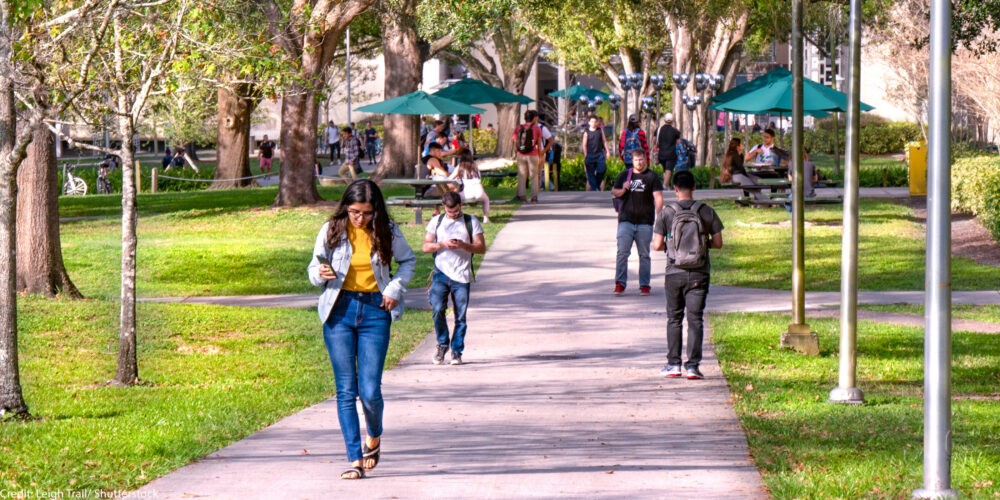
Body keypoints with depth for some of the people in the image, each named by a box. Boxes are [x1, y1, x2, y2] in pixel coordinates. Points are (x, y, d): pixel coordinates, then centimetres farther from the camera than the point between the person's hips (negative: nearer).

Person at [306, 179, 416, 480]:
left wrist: (395, 288, 2)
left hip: (374, 311, 0)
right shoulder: (332, 230, 0)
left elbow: (408, 261, 18)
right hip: (339, 310, 0)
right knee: (346, 390, -3)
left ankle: (374, 437, 25)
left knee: (370, 390, -6)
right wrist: (321, 273, -16)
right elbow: (314, 268, 8)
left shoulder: (387, 231, 1)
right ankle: (355, 459, 1)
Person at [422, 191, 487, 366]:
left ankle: (457, 351, 11)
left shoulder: (471, 222, 7)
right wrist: (443, 244, -12)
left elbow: (482, 247, 2)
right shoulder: (436, 221, 11)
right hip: (441, 273, 0)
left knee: (461, 316, 0)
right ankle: (442, 344, 6)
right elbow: (426, 246, 7)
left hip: (462, 276, 0)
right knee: (437, 309, -16)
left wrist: (463, 245, -15)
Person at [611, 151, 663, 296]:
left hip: (645, 222, -1)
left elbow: (658, 197, -1)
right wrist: (623, 190, -5)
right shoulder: (624, 175, 12)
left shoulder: (652, 176, 4)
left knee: (644, 255, 3)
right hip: (626, 220, 1)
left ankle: (644, 285, 8)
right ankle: (620, 284, -6)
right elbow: (614, 192, 17)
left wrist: (658, 215, -13)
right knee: (622, 252, -9)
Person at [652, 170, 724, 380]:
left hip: (675, 273, 0)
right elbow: (718, 243, 2)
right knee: (695, 319, 2)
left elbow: (657, 245, -7)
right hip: (699, 274, 0)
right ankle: (693, 365, -4)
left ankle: (673, 364, 13)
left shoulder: (666, 212, -6)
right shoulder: (706, 212, -3)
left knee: (674, 318, 12)